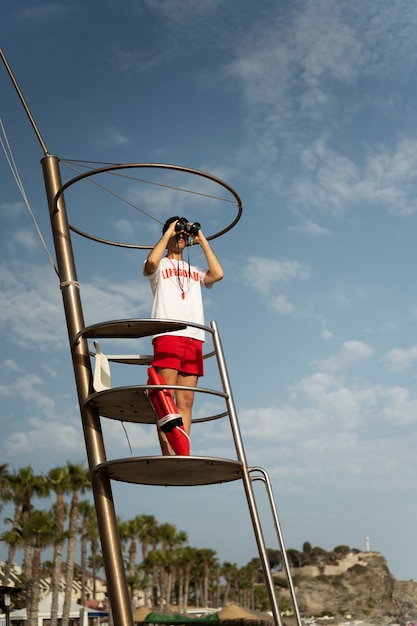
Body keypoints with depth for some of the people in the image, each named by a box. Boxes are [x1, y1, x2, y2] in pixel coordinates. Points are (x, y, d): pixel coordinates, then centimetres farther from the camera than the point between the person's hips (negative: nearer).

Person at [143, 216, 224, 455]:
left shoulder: (195, 272, 29)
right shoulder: (160, 266, 17)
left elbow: (218, 274, 8)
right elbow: (151, 261, -8)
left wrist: (202, 240, 14)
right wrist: (168, 233, 3)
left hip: (194, 339, 4)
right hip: (167, 335, -4)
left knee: (186, 401, -2)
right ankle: (169, 457, -17)